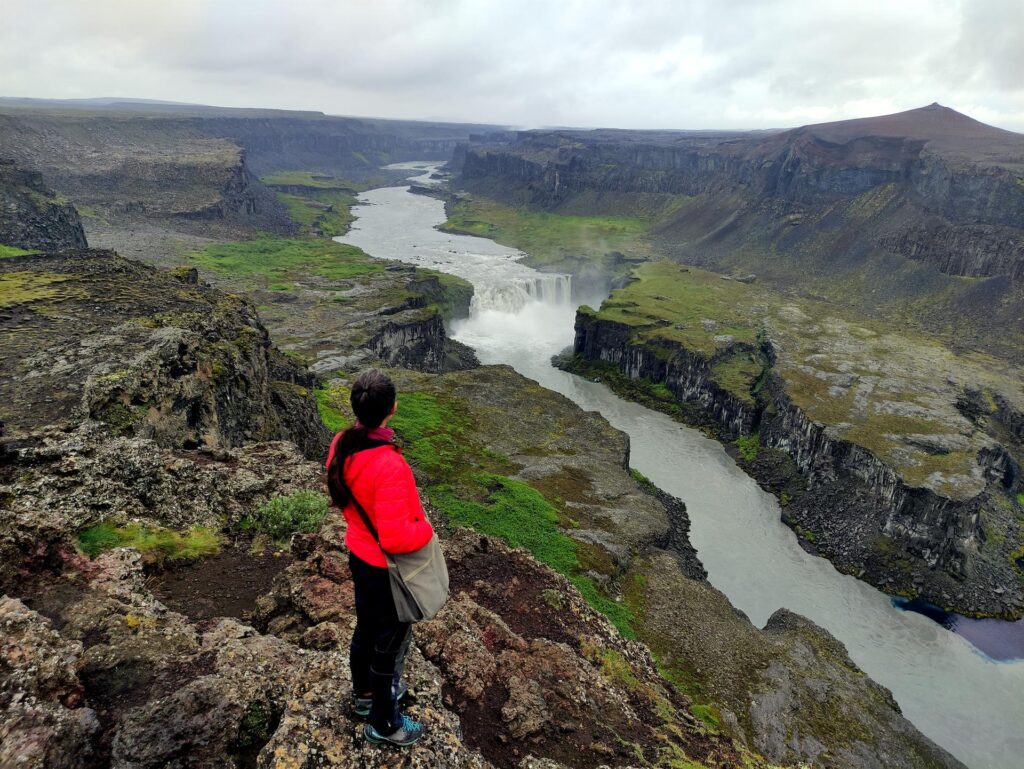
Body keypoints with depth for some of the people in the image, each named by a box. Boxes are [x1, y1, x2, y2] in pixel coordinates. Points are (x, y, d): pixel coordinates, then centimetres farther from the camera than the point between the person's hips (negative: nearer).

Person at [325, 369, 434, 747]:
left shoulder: (342, 446, -10)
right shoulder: (389, 465, -37)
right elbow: (396, 537, -33)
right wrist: (425, 528, -15)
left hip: (359, 556, 8)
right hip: (387, 569, -8)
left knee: (365, 630, 29)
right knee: (389, 644, 15)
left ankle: (364, 694, 53)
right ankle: (383, 724, 38)